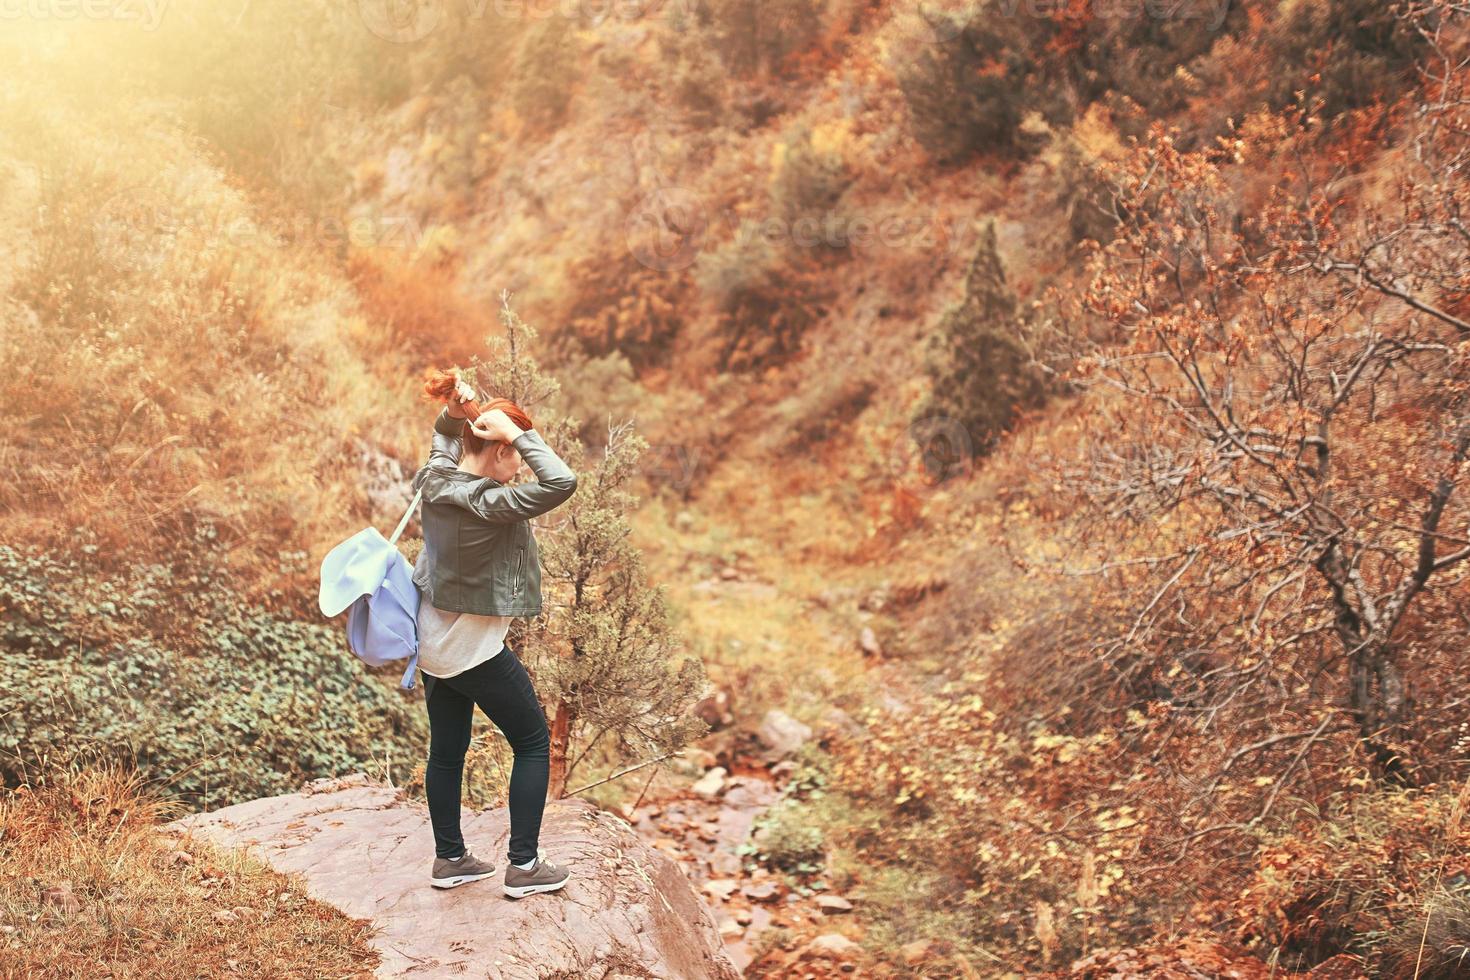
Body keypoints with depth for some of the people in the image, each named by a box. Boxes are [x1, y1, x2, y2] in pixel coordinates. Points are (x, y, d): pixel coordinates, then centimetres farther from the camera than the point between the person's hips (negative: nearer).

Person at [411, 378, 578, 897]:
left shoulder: (436, 479, -4)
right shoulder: (487, 505, -28)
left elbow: (443, 436, 19)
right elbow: (561, 482, -35)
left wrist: (454, 412, -2)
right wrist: (518, 434, -28)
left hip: (431, 643, 8)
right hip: (475, 652, -8)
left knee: (447, 750, 18)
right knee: (534, 741, 9)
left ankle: (449, 858, 30)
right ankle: (523, 865, 10)